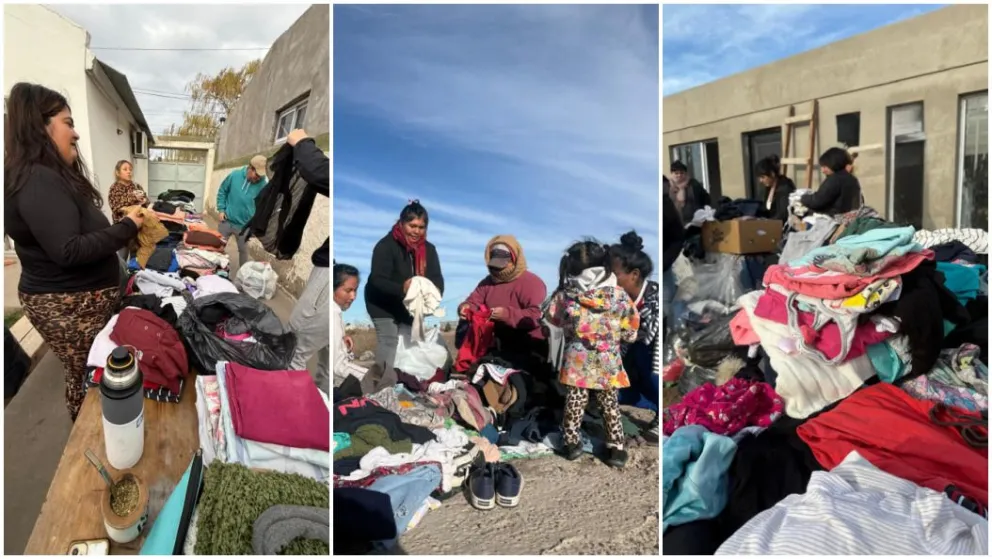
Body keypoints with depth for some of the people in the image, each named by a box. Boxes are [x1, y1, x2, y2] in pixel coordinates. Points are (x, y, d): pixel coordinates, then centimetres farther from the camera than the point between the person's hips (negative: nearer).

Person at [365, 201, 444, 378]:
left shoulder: (428, 249, -7)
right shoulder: (385, 246, -25)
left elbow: (437, 278, -13)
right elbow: (377, 280, -31)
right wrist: (402, 288, -49)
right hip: (383, 303, -6)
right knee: (388, 342, -13)